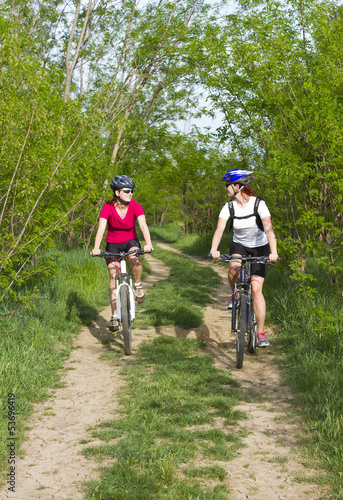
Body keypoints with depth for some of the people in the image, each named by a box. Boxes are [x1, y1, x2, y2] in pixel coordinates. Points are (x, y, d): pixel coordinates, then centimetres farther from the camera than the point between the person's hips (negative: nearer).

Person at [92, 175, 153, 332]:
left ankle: (138, 285, -6)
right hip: (113, 244, 0)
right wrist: (96, 248, -45)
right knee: (114, 276, -9)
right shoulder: (108, 207, -19)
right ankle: (114, 316, -3)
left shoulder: (135, 206, -17)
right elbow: (101, 228, -29)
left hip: (130, 241, 0)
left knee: (135, 258, -34)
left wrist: (148, 244, -46)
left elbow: (143, 225, -28)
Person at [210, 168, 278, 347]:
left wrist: (273, 252, -46)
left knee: (256, 289, -11)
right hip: (239, 245, 2)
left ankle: (261, 333, -3)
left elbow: (269, 228, -32)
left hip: (259, 247, -2)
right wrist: (214, 249, -42)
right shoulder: (229, 207, -12)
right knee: (234, 268, -33)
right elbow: (219, 229, -23)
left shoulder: (259, 204, -21)